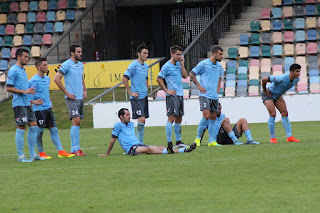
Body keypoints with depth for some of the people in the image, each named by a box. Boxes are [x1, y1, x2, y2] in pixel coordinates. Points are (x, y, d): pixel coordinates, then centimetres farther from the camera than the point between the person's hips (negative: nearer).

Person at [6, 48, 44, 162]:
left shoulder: (23, 71, 18)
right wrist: (25, 91, -19)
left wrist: (32, 101, 21)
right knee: (21, 128, -6)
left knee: (34, 126, 7)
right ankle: (20, 156, -2)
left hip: (27, 104, 9)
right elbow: (9, 88, -15)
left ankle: (33, 154, 12)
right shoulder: (13, 70, -9)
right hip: (19, 104, -9)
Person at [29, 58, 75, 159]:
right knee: (40, 131, -1)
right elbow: (29, 96, -11)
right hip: (39, 109, -8)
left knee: (54, 129, 4)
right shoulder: (33, 81, -12)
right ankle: (41, 153, 9)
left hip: (48, 108, 8)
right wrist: (34, 102, -18)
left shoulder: (47, 78, 14)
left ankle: (61, 151, 1)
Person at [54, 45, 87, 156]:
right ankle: (76, 149, -17)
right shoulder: (66, 65, -10)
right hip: (72, 98, -8)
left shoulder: (80, 65, 15)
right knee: (76, 121, -15)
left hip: (80, 97, 8)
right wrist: (67, 93, -15)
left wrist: (84, 90, 15)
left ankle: (73, 149, 11)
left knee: (76, 123, 8)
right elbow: (56, 79, -16)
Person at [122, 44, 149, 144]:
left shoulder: (146, 66, 14)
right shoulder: (133, 65, -11)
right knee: (141, 119, -14)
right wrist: (131, 92, -16)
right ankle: (139, 142, -6)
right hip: (136, 97, -8)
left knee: (143, 120, 8)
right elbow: (124, 79, -17)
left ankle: (140, 142, 14)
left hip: (144, 97, 8)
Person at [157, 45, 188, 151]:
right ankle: (169, 142, -12)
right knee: (171, 118, -11)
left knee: (179, 119, 11)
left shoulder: (178, 64, 14)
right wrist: (167, 91, -11)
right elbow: (159, 79, -10)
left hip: (180, 95, 8)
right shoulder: (167, 66, -8)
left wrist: (182, 64, 1)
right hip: (172, 95, -8)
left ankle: (178, 141, 18)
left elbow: (185, 76, 9)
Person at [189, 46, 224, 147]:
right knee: (206, 115, -17)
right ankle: (198, 137, -3)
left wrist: (218, 87, 14)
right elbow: (192, 74, -1)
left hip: (215, 96, 7)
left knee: (213, 117, 6)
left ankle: (211, 140, 10)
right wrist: (198, 86, -6)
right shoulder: (203, 64, -7)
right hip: (205, 94, -7)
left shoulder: (219, 66, 12)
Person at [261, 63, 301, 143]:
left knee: (285, 113, -3)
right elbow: (264, 79, -30)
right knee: (273, 114, -16)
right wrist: (265, 90, -15)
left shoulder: (296, 80, -12)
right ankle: (272, 137, -6)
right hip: (268, 95, -7)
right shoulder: (282, 78, -36)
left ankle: (289, 137, -3)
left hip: (278, 95, 7)